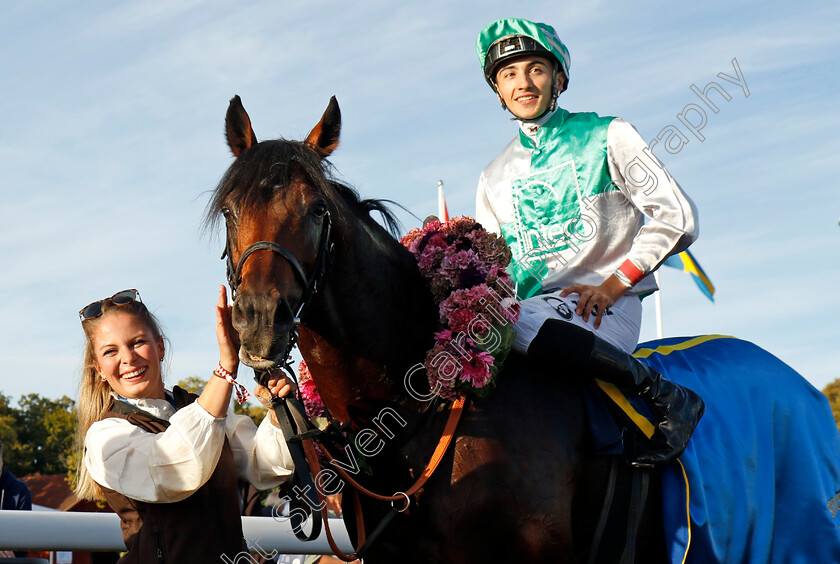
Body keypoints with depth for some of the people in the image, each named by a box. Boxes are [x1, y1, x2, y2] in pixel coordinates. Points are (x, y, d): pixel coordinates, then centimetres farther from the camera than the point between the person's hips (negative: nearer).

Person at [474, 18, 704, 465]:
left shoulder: (606, 136, 7)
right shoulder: (494, 178, 20)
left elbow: (676, 218, -1)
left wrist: (613, 285, -11)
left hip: (606, 306, -5)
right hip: (533, 307, 5)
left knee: (518, 323, -37)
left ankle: (666, 397, -24)